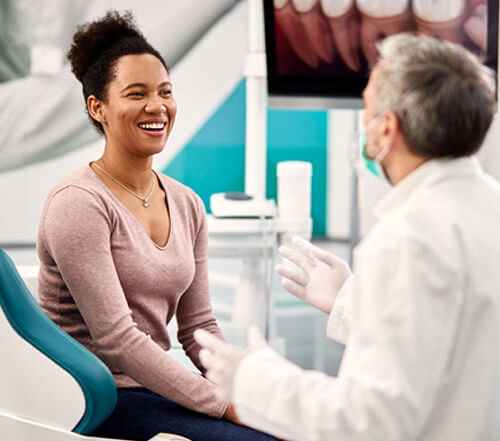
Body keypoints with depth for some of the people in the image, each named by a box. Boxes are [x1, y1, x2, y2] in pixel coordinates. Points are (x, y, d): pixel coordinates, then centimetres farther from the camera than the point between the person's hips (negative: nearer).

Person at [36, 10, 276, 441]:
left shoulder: (187, 205, 10)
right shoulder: (78, 204, -13)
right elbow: (115, 339, -19)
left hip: (157, 389, 7)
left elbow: (198, 327, 10)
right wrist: (225, 406, -19)